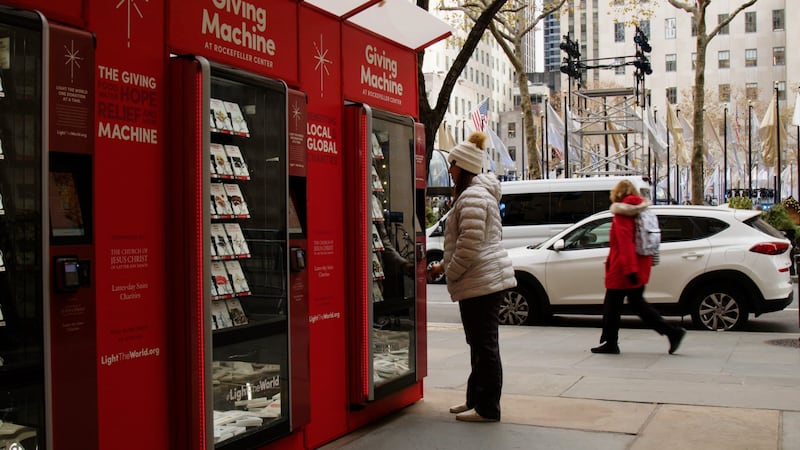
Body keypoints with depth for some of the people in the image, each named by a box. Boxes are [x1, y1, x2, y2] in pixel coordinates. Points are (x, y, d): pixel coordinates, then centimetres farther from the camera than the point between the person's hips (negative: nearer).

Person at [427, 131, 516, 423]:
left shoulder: (472, 196, -16)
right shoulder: (479, 192, 19)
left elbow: (469, 246, -22)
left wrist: (450, 273, -9)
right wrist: (444, 265, 19)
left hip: (481, 281, -11)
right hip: (488, 278, 11)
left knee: (485, 346, -3)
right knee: (480, 344, 17)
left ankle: (487, 409, 5)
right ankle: (476, 400, 28)